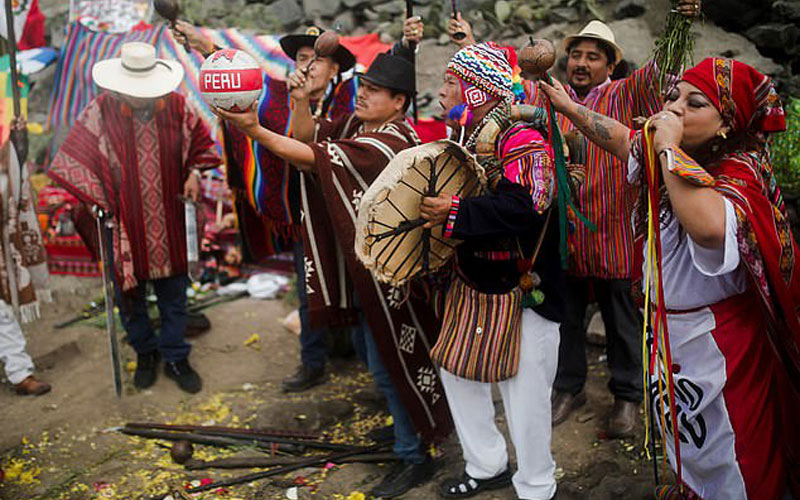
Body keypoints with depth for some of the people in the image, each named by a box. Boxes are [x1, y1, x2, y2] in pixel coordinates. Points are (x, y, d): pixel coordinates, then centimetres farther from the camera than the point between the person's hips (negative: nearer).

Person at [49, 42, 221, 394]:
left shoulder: (176, 106, -7)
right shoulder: (101, 112, -13)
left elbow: (200, 139, 9)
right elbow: (77, 158, -6)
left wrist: (194, 172, -6)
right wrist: (97, 200, -12)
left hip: (168, 223, 1)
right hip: (124, 223, -1)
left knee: (174, 292, 11)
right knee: (130, 293, 13)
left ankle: (174, 357, 29)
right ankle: (145, 352, 36)